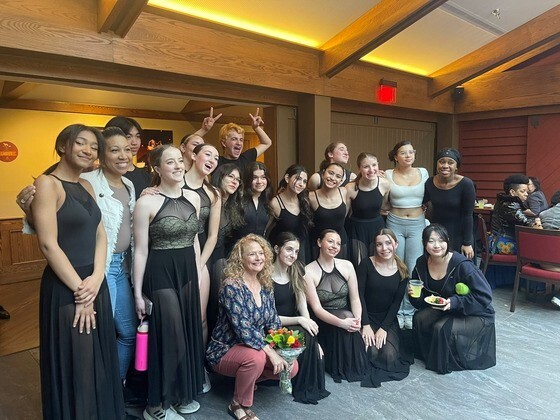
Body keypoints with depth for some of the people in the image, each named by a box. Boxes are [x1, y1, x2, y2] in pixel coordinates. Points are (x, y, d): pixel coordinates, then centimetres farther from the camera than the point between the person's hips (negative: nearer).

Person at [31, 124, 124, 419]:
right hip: (65, 289, -7)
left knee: (99, 360, 19)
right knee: (73, 365, 8)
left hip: (94, 284, 7)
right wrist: (79, 289, -14)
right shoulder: (47, 183, -12)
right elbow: (48, 244, -18)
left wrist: (96, 278, -9)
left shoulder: (86, 186, 11)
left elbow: (100, 235, 6)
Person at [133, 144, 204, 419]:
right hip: (161, 274, -6)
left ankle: (182, 394, 36)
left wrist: (197, 274, 13)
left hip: (188, 272, 6)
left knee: (188, 333, 14)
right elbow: (141, 250, -10)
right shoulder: (147, 202, -12)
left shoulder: (193, 198, 5)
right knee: (168, 337, 3)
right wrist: (138, 292, -8)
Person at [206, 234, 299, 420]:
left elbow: (273, 322, 4)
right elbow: (243, 329, -29)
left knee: (291, 366, -9)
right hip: (225, 350, -7)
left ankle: (247, 379, 15)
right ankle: (238, 405, -7)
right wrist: (271, 352, -30)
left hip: (255, 347, 7)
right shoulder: (232, 286, -23)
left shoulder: (266, 286, 0)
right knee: (256, 358, -35)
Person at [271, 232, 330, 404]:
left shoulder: (296, 273, 3)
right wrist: (299, 320, -23)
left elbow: (303, 309, -3)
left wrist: (314, 340, -14)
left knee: (315, 348, -23)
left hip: (294, 328, 5)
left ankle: (312, 386, 2)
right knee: (306, 337, -29)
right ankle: (301, 387, -7)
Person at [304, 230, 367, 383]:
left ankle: (353, 365, 0)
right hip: (323, 323, -4)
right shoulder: (309, 271, -11)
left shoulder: (347, 265, 3)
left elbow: (355, 298, 1)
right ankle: (340, 368, -9)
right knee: (345, 317, -31)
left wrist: (358, 319, -19)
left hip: (346, 316, 4)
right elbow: (316, 308, -16)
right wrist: (341, 322, -30)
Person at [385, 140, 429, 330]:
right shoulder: (388, 175, -1)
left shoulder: (423, 172, 4)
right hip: (395, 224, -1)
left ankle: (409, 313, 16)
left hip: (417, 224, 1)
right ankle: (397, 312, 19)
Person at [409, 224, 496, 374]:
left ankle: (444, 364, 2)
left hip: (476, 315, -5)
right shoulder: (421, 264, -8)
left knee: (442, 328, -27)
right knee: (419, 318, -19)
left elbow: (484, 296, -24)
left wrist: (454, 302, -34)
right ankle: (427, 356, 7)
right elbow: (422, 302, 3)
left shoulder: (462, 265, -26)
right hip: (444, 310, 5)